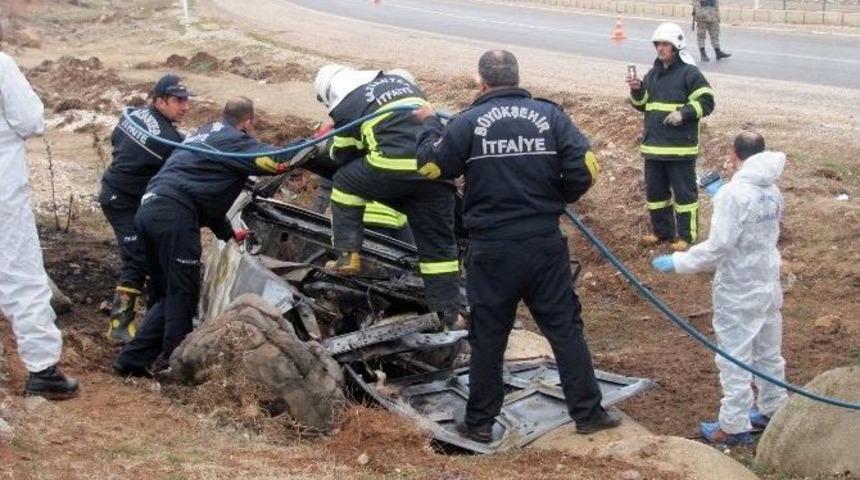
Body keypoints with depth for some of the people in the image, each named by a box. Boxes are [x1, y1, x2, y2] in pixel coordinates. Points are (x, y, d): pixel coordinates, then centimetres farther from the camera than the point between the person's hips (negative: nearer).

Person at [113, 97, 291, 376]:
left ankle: (133, 359, 14)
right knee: (183, 293, 0)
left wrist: (228, 233, 39)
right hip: (174, 217, -9)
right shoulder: (235, 140, 2)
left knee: (164, 293, 16)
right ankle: (173, 361, 3)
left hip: (149, 208, 9)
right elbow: (277, 161, -11)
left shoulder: (204, 135, 30)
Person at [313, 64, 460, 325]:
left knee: (345, 183, 23)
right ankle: (448, 314, 10)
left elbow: (342, 156, 21)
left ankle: (348, 256, 16)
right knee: (438, 244, 12)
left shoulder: (345, 104, 12)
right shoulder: (400, 78, 27)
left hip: (394, 165, -5)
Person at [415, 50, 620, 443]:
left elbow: (431, 165, 0)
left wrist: (430, 124, 18)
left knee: (488, 338, 10)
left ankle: (479, 423, 20)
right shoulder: (549, 115, -2)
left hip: (491, 249, -1)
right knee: (565, 329, 12)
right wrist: (556, 201, 12)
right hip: (546, 245, 1)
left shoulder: (468, 122, -8)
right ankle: (588, 413, 17)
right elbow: (585, 168, -6)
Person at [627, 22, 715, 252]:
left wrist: (684, 113, -23)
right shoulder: (653, 74, 13)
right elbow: (642, 104, 18)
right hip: (653, 145, 7)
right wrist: (637, 90, -2)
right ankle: (662, 231, 28)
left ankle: (686, 236, 9)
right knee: (655, 191, 15)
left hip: (680, 147, -7)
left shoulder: (690, 73, -9)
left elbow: (706, 102, -11)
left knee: (684, 192, 1)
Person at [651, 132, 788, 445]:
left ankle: (734, 426, 10)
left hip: (738, 293, -7)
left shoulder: (733, 193, -21)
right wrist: (718, 195, 22)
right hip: (768, 286, 7)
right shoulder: (772, 191, 2)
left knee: (734, 360, 3)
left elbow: (717, 247, -24)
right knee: (769, 353, 20)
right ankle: (773, 410, 34)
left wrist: (677, 262, -16)